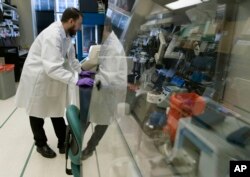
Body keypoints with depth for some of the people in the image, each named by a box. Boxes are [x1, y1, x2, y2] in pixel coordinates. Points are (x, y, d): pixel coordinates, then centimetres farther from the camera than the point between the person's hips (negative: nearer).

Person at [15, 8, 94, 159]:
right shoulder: (52, 35, -30)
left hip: (53, 80, 8)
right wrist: (76, 80, -36)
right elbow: (53, 68, -37)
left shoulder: (66, 35, -1)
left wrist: (80, 71, -1)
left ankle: (63, 143, 32)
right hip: (37, 80, -8)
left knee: (57, 113, 16)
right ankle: (41, 145, 36)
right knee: (37, 115, 14)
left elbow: (70, 57, 11)